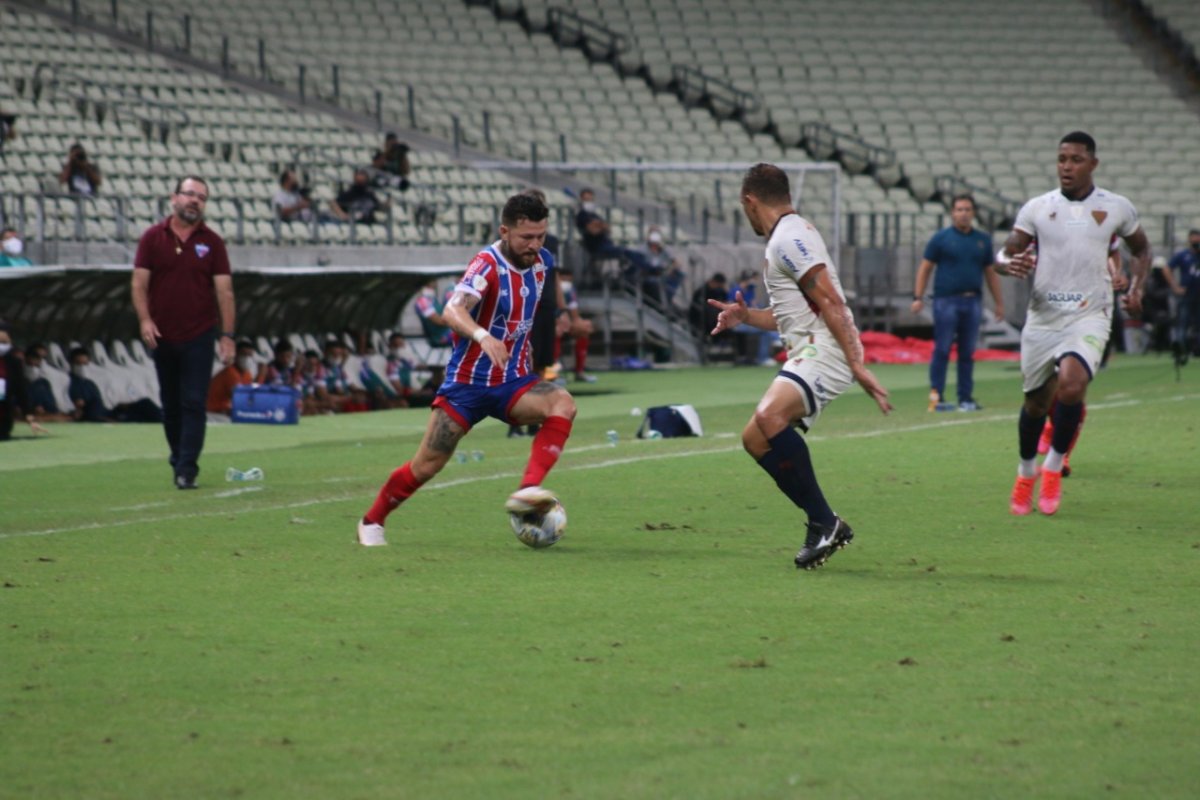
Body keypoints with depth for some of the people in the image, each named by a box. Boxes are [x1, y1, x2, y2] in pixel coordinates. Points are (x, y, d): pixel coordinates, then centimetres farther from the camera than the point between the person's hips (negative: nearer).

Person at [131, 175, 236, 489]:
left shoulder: (212, 242, 1)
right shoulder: (153, 237, 2)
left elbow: (224, 290, -1)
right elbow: (140, 282, 1)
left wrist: (228, 334, -7)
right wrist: (144, 319, -13)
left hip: (198, 337, -1)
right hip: (162, 337, 1)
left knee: (193, 404, -7)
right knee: (170, 404, 11)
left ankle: (187, 469, -9)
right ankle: (177, 459, 25)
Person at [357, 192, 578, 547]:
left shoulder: (538, 264, 2)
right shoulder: (487, 265, -18)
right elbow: (452, 310, -37)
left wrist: (538, 362, 21)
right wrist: (482, 336, -55)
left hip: (513, 382, 5)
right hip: (468, 381, -5)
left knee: (563, 404, -26)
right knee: (426, 465, -1)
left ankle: (528, 491, -37)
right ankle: (372, 522, 24)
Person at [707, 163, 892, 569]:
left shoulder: (787, 238, -9)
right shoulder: (791, 234, 24)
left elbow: (830, 302, -19)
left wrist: (857, 364, -25)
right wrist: (745, 316, 29)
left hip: (825, 351, -11)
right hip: (807, 353, 11)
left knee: (769, 418, -32)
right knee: (756, 440, 7)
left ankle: (824, 522, -27)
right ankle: (823, 526, 10)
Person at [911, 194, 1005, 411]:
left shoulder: (983, 240, 13)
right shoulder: (941, 238, 2)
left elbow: (990, 273, 17)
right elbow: (925, 268, 2)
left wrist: (999, 302, 14)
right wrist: (918, 297, -6)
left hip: (973, 301, 4)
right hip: (946, 301, -4)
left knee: (968, 353, 6)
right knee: (942, 351, -5)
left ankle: (966, 399, 10)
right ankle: (936, 398, -3)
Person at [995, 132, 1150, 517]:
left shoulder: (1117, 208, 4)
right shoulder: (1037, 208, 3)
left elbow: (1140, 249, 21)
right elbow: (1004, 254, 1)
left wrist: (1136, 288, 3)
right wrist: (1009, 263, -24)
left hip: (1089, 316, -2)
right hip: (1042, 318, 2)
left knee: (1071, 385, -26)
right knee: (1035, 402, 10)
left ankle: (1054, 466, -4)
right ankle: (1026, 471, 37)